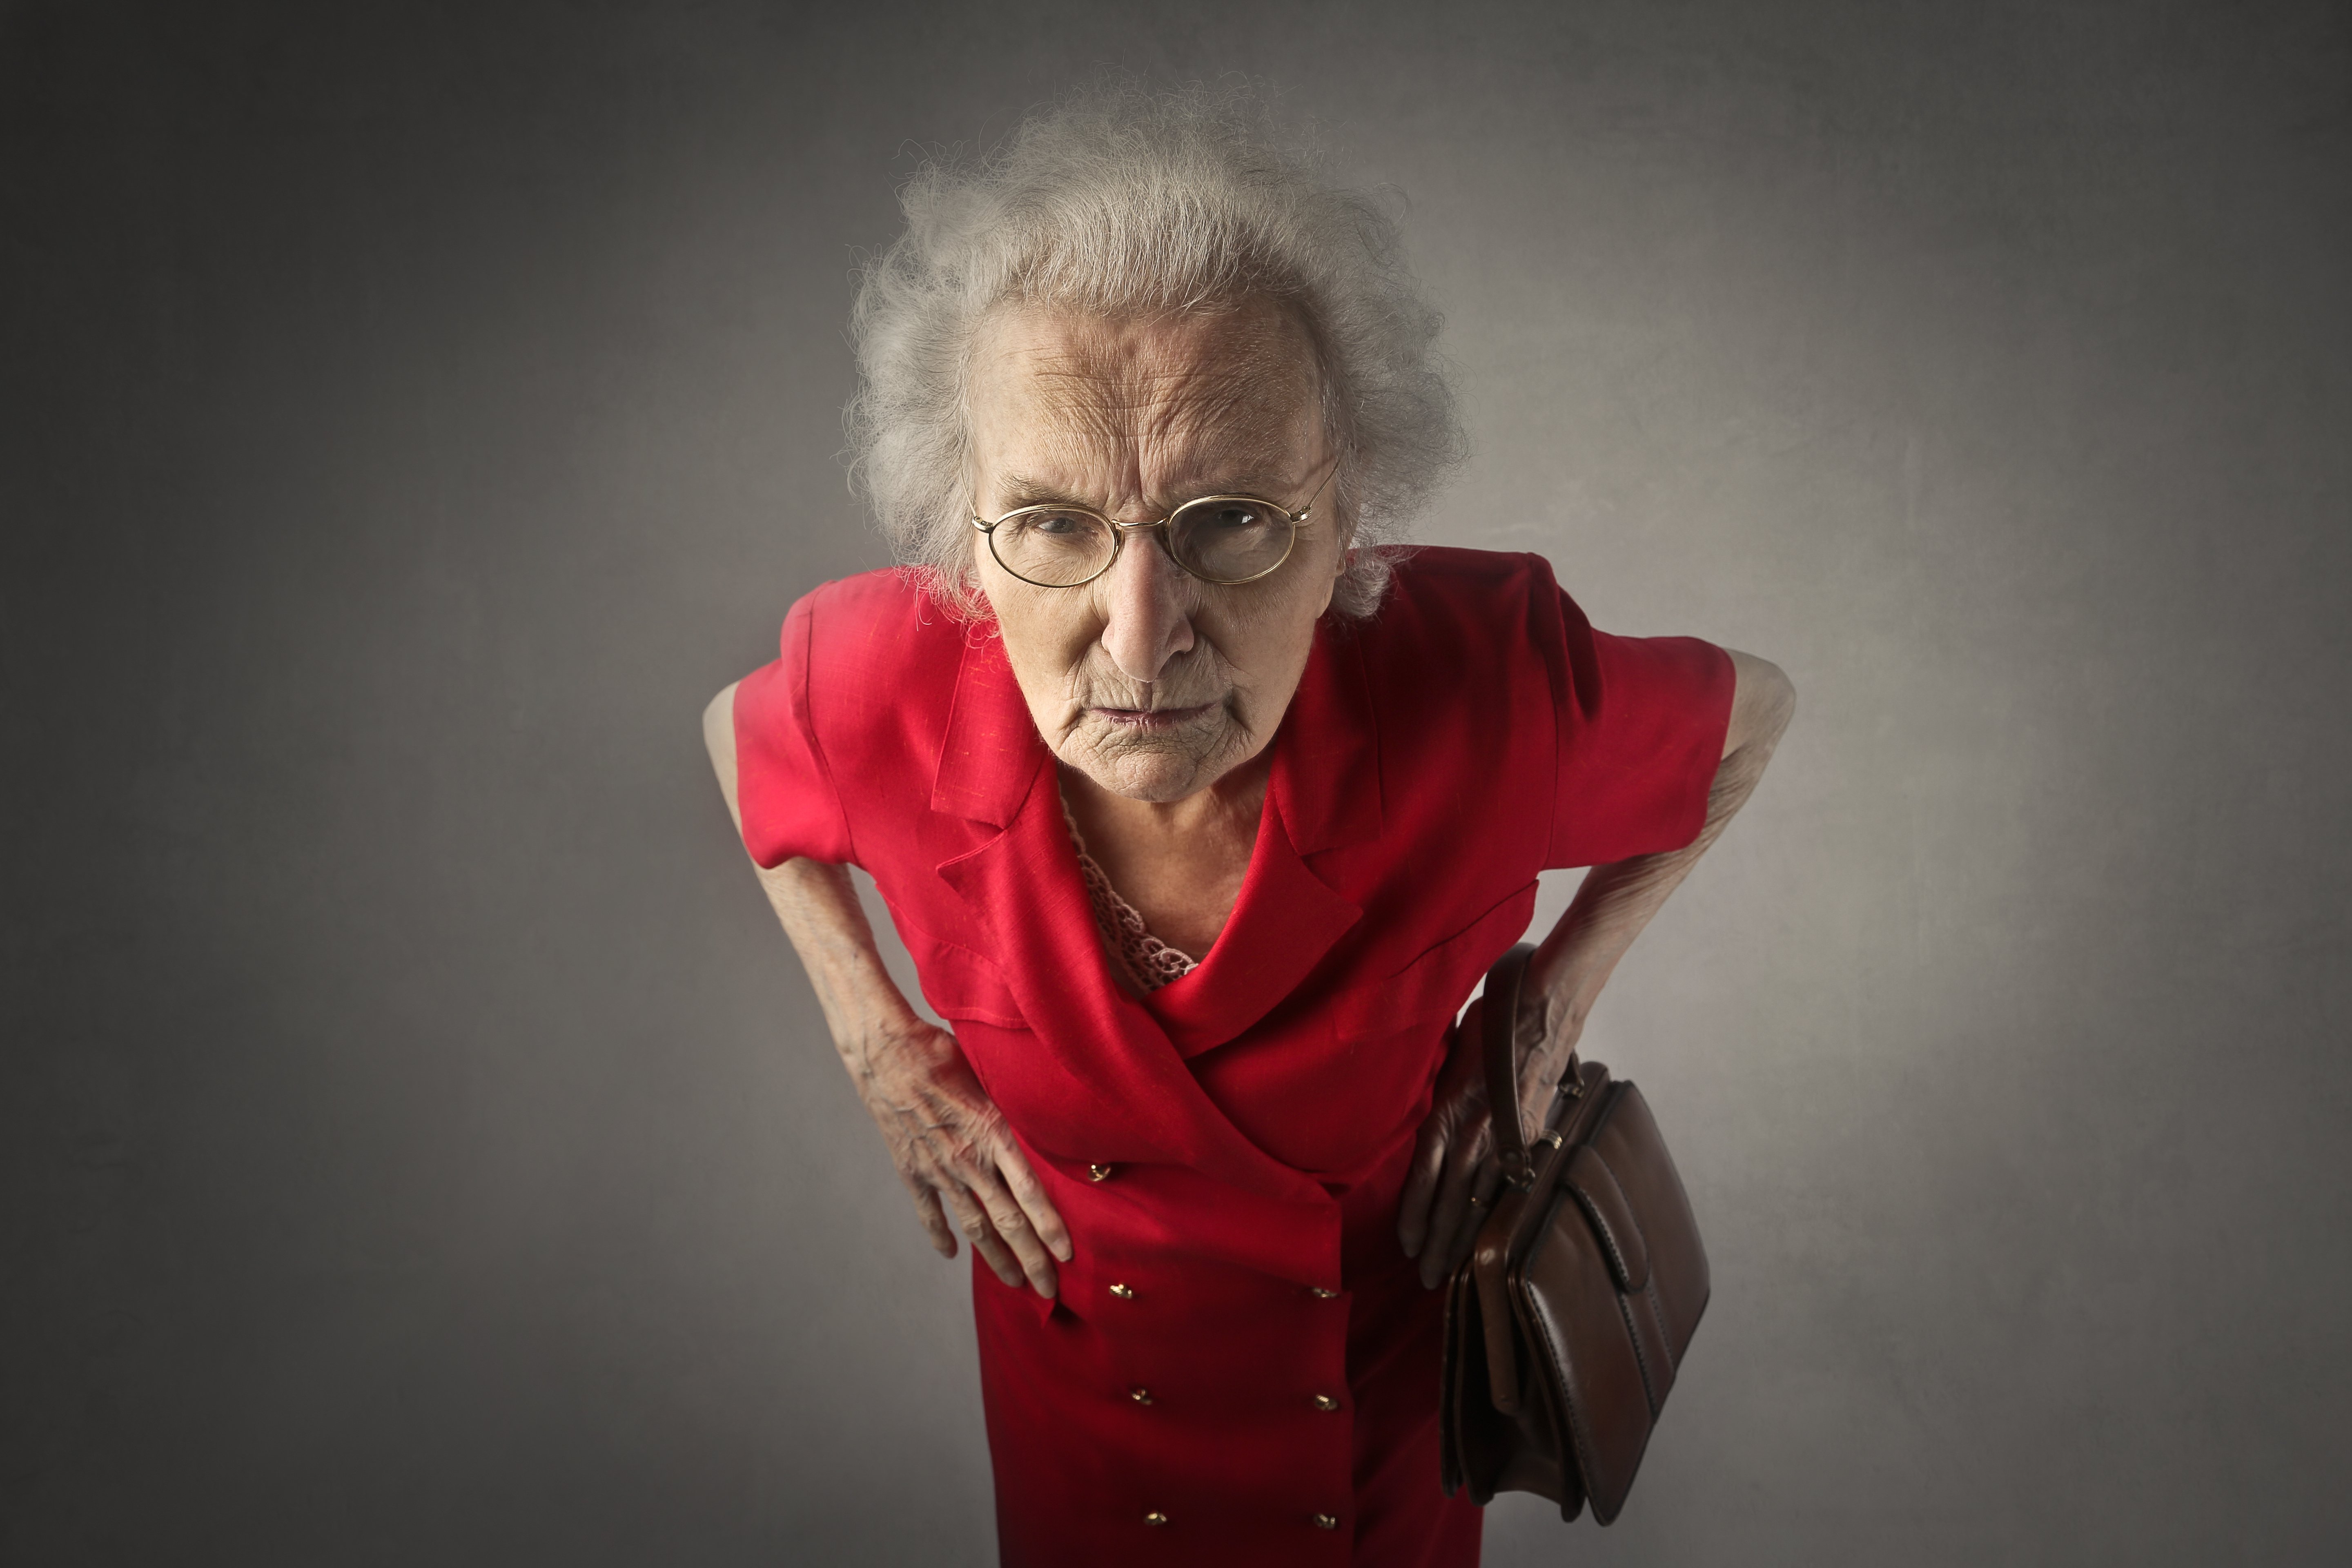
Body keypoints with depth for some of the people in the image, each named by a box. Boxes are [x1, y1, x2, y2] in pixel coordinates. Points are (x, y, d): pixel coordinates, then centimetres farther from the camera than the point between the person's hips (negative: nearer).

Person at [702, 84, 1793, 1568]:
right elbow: (741, 735, -4)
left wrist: (1551, 1015, -14)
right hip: (1077, 1327, 1)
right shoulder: (890, 692, -31)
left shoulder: (1488, 691, -35)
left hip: (1381, 1308, -1)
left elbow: (1751, 715, -11)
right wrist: (880, 1047, -10)